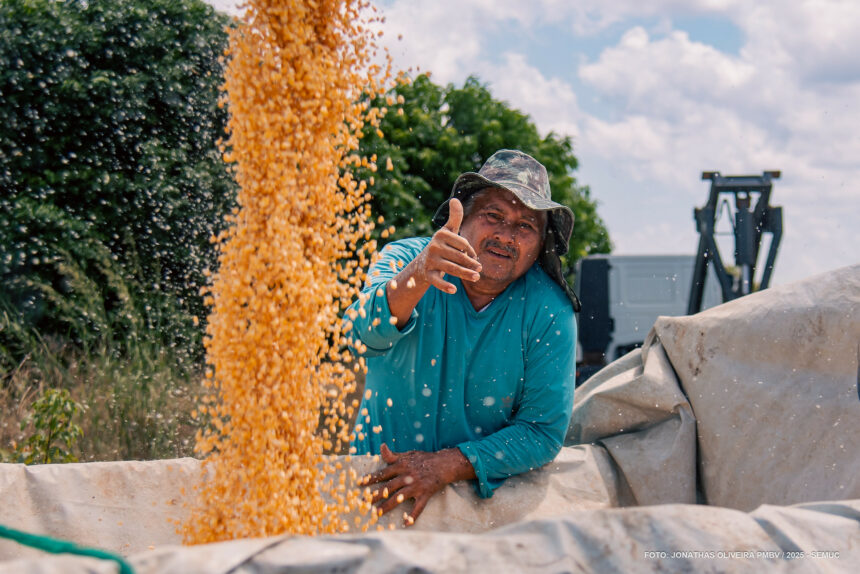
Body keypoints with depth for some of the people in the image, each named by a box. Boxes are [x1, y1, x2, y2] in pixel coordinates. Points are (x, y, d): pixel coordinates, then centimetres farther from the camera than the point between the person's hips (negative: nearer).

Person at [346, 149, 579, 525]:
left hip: (486, 493, 0)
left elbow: (544, 431, -5)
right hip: (380, 477, 0)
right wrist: (418, 277, -50)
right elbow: (366, 333, -30)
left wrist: (446, 466, -17)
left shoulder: (549, 309, -7)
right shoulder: (405, 258, -9)